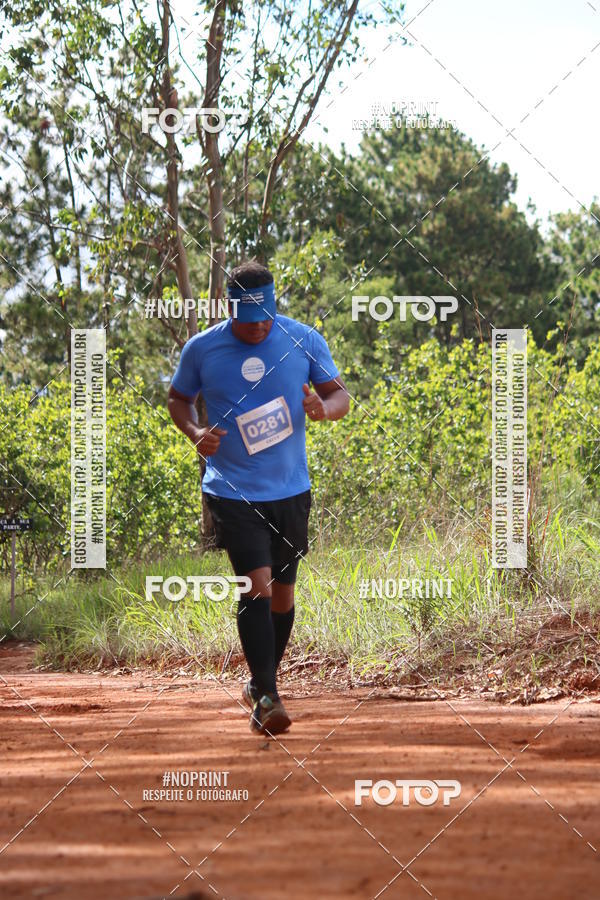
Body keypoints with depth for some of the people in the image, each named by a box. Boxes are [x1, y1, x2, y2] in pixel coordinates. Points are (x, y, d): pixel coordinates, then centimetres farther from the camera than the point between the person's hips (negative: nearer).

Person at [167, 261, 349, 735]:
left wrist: (324, 408, -20)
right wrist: (195, 432, -10)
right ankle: (266, 697, -16)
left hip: (291, 488, 3)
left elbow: (340, 394, 4)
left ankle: (262, 681, 35)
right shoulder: (201, 349, -6)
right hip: (233, 491, -3)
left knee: (282, 591, 14)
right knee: (257, 586, -18)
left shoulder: (304, 340, -4)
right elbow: (178, 398, 10)